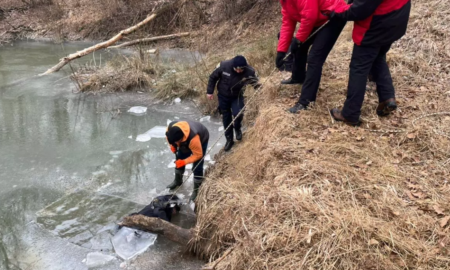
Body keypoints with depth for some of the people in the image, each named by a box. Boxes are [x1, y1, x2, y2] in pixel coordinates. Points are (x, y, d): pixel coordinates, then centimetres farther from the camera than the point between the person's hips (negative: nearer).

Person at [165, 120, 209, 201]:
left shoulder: (193, 138, -48)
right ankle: (178, 181, 37)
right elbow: (169, 136, -5)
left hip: (201, 139, -6)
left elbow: (198, 155, -32)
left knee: (197, 167, -8)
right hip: (185, 140, 6)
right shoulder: (170, 127, -33)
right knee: (179, 160, 12)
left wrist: (184, 162, -34)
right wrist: (172, 145, -17)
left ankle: (197, 189, 10)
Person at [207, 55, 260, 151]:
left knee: (238, 114, -21)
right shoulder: (224, 66, -26)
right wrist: (209, 91, -6)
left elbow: (255, 82, -9)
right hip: (223, 95, 1)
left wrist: (258, 86, -33)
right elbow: (213, 77, -10)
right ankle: (229, 139, 28)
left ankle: (237, 129, 15)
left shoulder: (249, 72, -27)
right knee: (226, 118, 9)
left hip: (237, 96, -1)